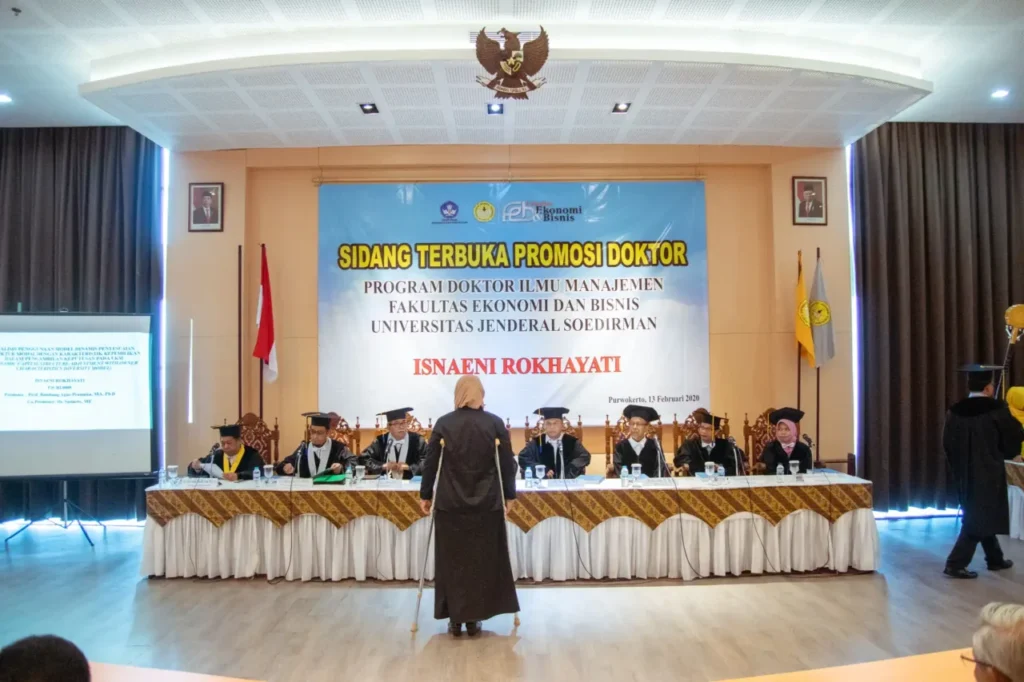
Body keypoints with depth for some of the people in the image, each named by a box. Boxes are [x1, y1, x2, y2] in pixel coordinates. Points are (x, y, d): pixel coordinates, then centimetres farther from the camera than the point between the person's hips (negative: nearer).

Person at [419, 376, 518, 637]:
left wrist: (425, 495, 10)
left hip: (450, 503, 0)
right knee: (482, 559, 10)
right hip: (487, 503, 0)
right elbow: (508, 463, 0)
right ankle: (474, 617, 14)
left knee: (452, 559, 9)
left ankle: (455, 618, 12)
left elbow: (430, 463, 1)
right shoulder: (495, 423, -3)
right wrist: (509, 496, 9)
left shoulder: (443, 424, -2)